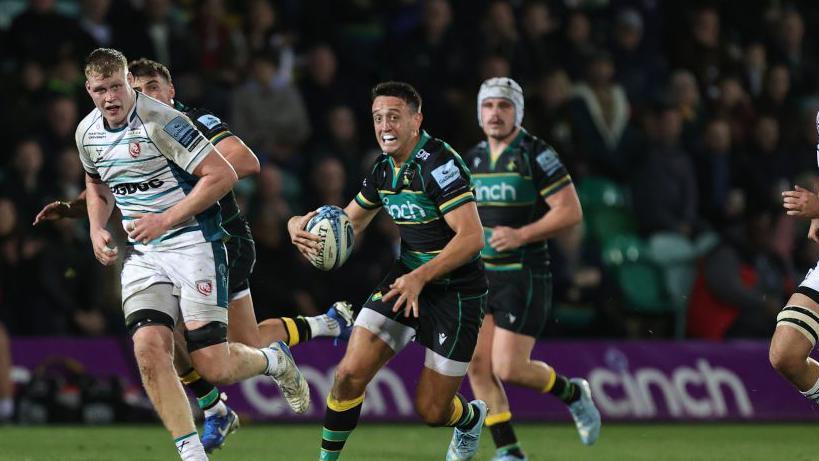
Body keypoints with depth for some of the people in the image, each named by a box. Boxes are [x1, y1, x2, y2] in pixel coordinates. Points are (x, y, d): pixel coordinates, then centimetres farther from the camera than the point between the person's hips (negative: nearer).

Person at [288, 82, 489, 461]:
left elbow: (472, 237, -26)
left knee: (431, 410, 0)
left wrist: (421, 277, -34)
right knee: (350, 373, -11)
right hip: (408, 278, 6)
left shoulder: (439, 163, -21)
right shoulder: (384, 169, 4)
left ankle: (472, 418, 35)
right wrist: (300, 225, -4)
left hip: (455, 292, -6)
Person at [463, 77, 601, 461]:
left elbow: (571, 211, -13)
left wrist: (521, 235, -20)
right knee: (477, 364, -5)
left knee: (508, 369, -11)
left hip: (524, 276, -6)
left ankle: (572, 393, 18)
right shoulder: (472, 159, 11)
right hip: (480, 276, 6)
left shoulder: (536, 156, -9)